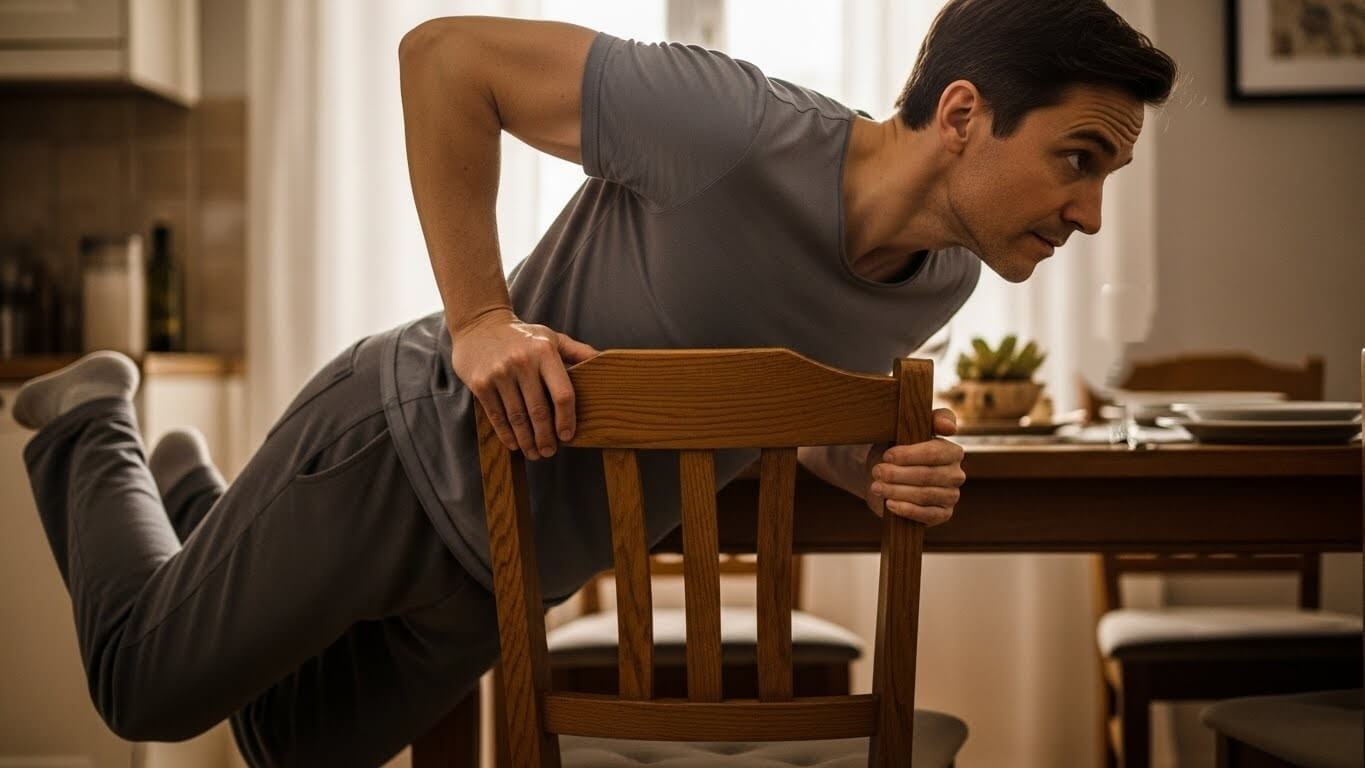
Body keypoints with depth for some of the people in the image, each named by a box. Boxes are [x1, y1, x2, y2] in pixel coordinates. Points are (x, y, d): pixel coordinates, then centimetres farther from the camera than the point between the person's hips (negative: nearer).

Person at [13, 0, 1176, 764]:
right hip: (394, 460, -7)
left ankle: (194, 499, 49)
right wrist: (478, 316, -30)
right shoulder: (739, 129, -34)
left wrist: (873, 467, -14)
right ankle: (92, 431, 38)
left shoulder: (944, 284, -10)